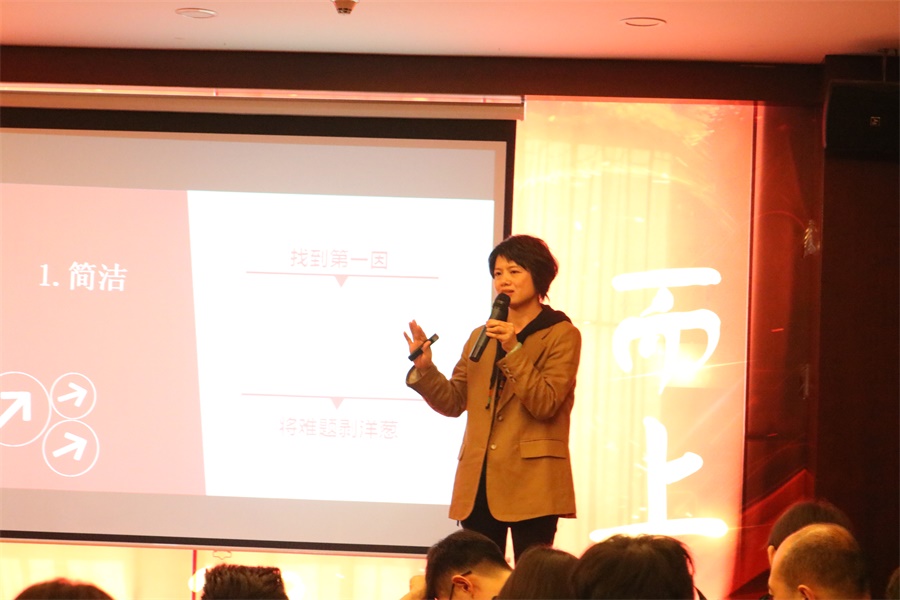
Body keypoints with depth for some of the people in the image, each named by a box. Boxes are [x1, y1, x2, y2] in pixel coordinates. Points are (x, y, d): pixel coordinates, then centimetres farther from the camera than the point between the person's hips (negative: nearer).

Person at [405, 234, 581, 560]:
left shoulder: (562, 335, 1)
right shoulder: (481, 336, 18)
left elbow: (545, 404, -11)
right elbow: (453, 401, 14)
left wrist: (514, 350, -18)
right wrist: (424, 368, -2)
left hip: (530, 481, -5)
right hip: (479, 481, 5)